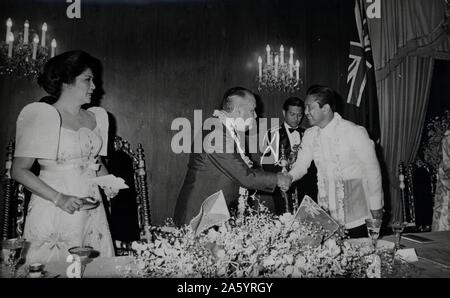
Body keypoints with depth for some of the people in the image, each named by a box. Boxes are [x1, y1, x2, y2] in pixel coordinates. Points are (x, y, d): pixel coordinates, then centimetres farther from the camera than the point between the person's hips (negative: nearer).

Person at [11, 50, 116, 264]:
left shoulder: (95, 117, 8)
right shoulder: (42, 116, -8)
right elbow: (19, 171, -10)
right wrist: (59, 198, -19)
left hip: (92, 211, 5)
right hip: (55, 212, -5)